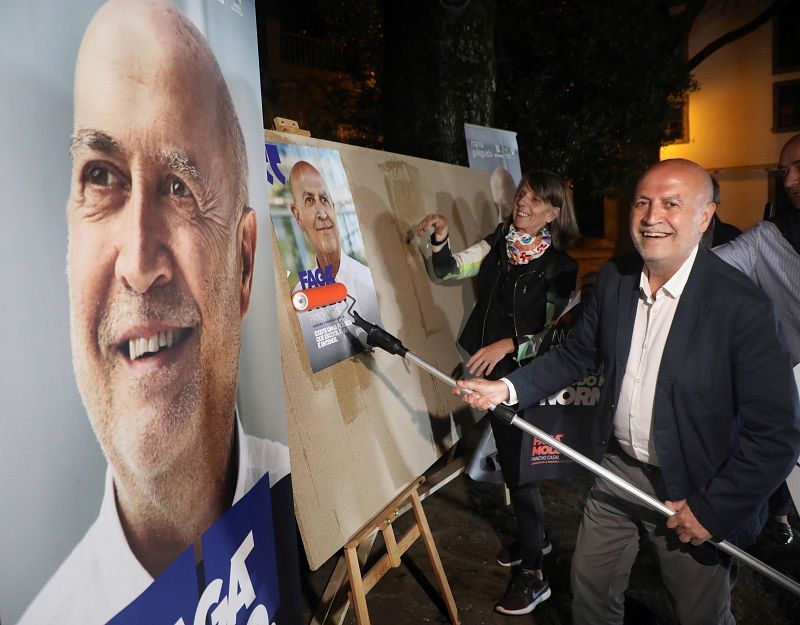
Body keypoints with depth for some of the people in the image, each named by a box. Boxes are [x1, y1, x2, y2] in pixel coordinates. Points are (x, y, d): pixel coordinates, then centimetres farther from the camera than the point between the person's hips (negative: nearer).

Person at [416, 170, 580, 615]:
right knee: (510, 461, 20)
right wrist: (441, 239, -22)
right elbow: (450, 270, -4)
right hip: (494, 373, 6)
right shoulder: (497, 244, 1)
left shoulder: (559, 266, -13)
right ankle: (536, 537, 44)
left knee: (518, 467, 1)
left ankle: (534, 575, 18)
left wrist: (509, 344, -27)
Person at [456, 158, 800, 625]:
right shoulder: (614, 278, -6)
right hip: (617, 469, 5)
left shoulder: (743, 307, -24)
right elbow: (576, 355, 6)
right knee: (590, 586, 22)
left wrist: (712, 509, -17)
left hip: (693, 495, -4)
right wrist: (509, 388, -5)